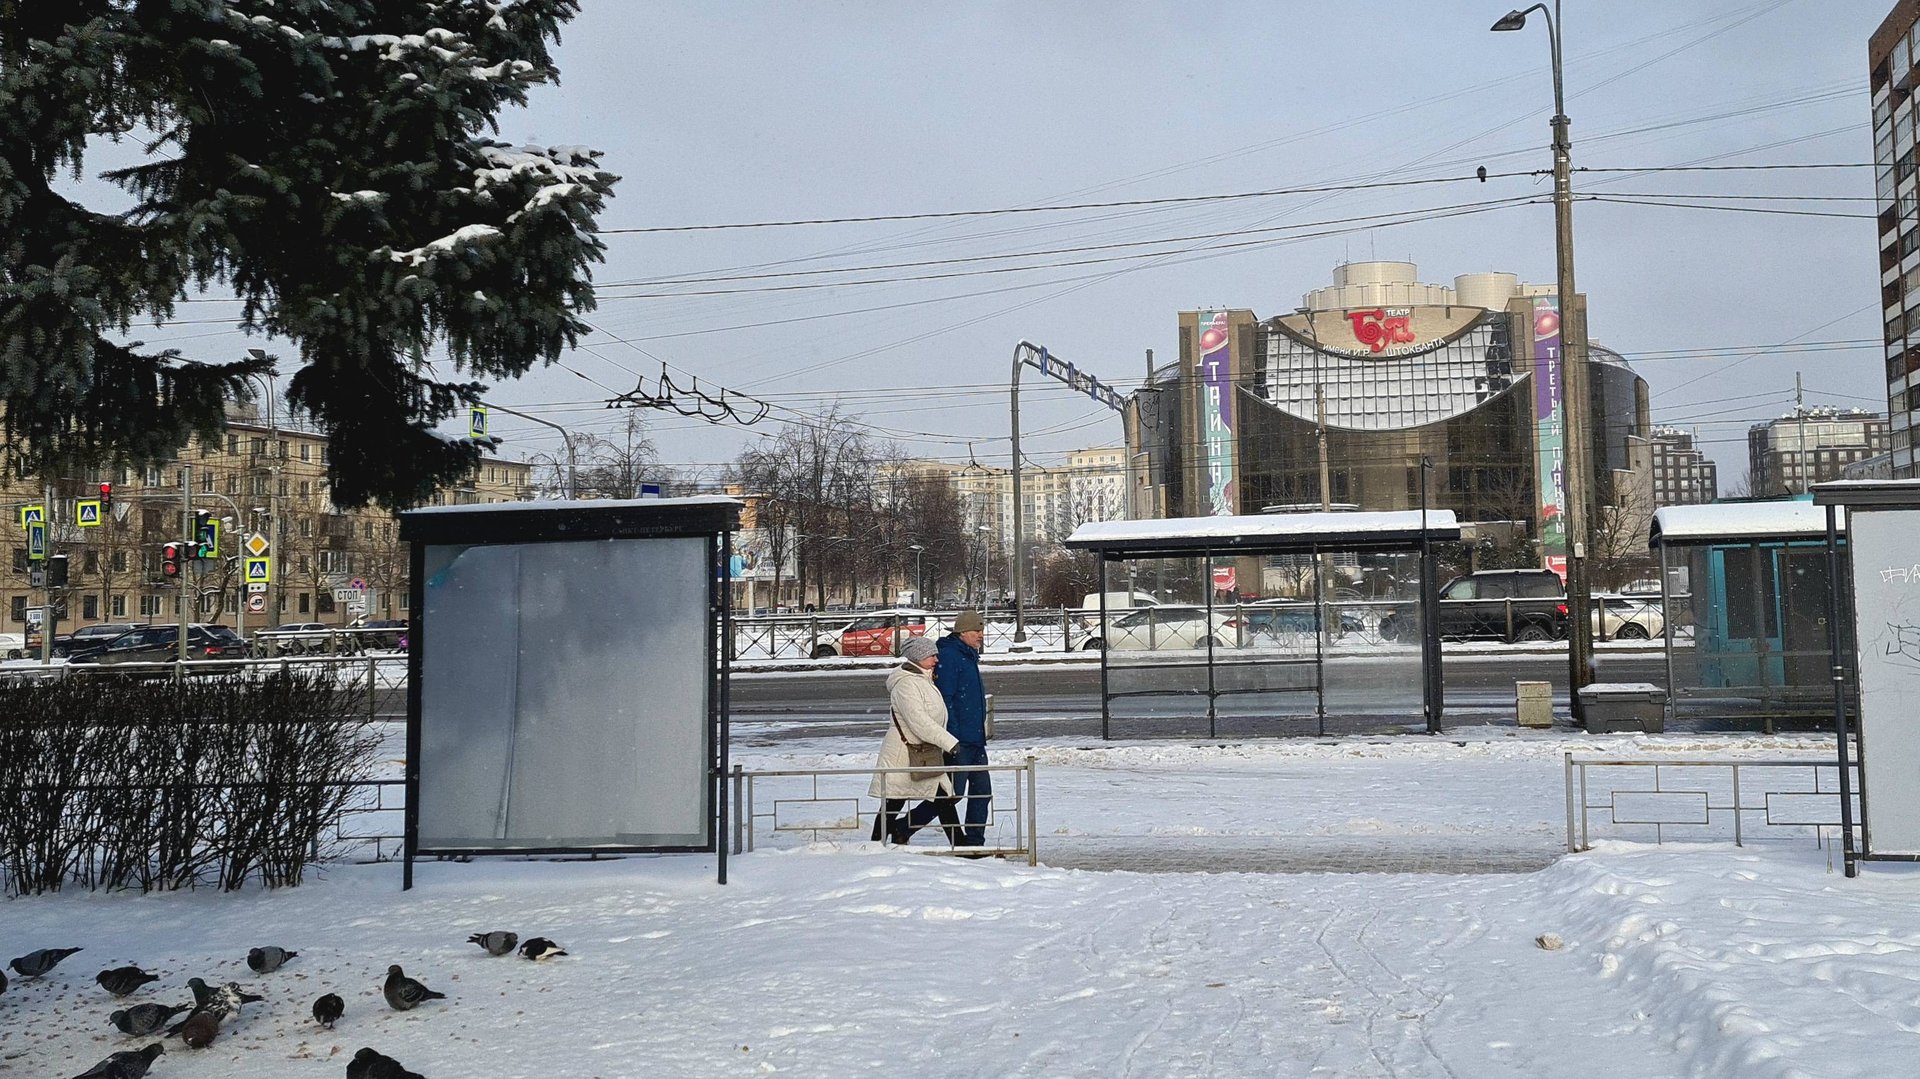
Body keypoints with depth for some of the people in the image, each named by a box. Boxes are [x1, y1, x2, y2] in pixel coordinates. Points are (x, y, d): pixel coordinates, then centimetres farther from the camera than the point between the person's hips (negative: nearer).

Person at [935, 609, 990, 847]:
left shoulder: (969, 656, 18)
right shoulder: (948, 656, -14)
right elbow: (944, 700, -20)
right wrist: (952, 739, -23)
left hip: (975, 740, 10)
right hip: (958, 741, -10)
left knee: (982, 790, 11)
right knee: (952, 793, -7)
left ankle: (974, 841, 19)